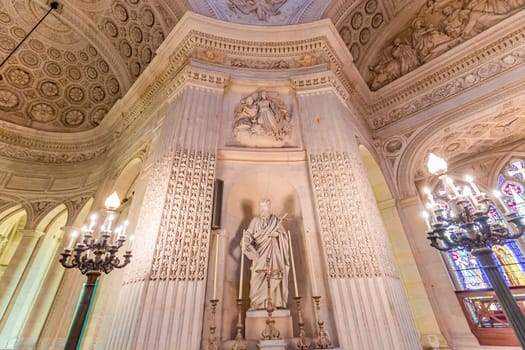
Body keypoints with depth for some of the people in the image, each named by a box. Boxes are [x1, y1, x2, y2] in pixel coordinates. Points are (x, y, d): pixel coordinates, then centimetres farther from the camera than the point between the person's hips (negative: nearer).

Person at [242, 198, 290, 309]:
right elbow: (248, 234, -3)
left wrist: (277, 234, -15)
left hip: (273, 252, 0)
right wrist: (245, 242, -23)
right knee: (257, 277, -9)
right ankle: (255, 303, -2)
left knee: (274, 277, -7)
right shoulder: (255, 220, 5)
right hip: (260, 252, 0)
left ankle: (274, 303, 3)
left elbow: (285, 235, 6)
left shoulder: (276, 220, 6)